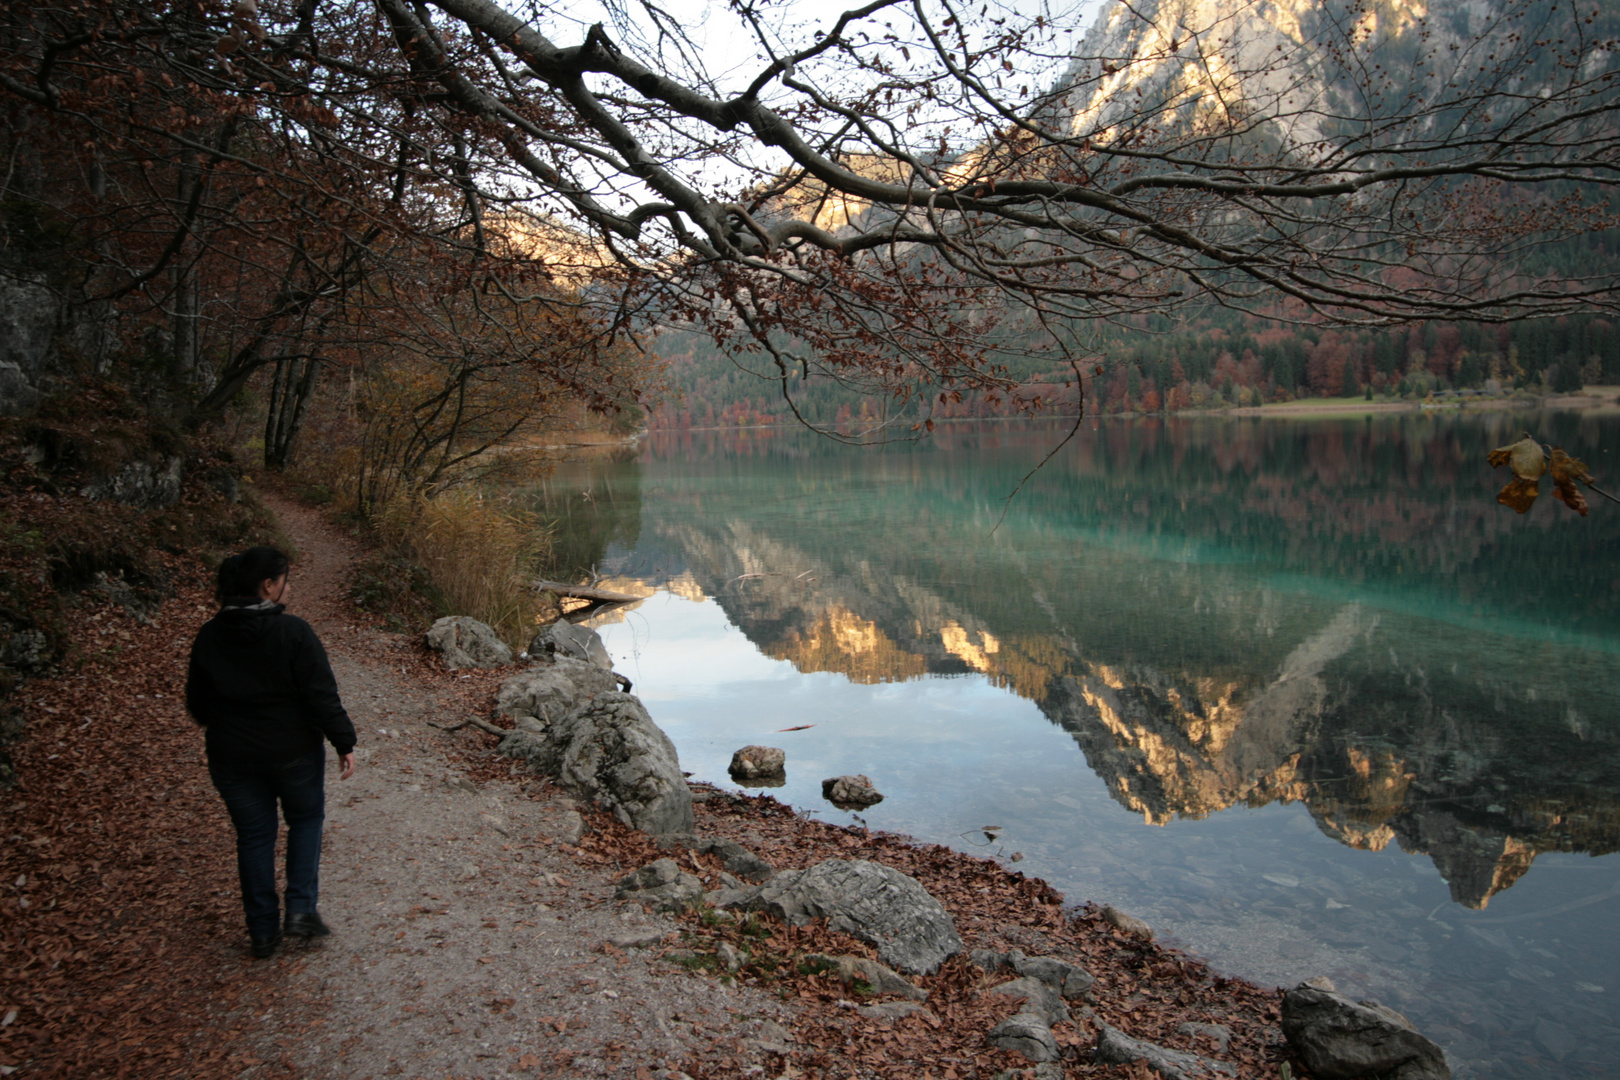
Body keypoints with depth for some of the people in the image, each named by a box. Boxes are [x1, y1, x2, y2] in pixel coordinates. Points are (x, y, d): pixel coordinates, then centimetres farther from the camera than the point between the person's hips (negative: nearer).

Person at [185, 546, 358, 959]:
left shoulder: (209, 637, -2)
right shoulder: (292, 632, -17)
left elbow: (197, 701, 9)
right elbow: (322, 695, -18)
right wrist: (344, 743, -9)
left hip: (232, 757, 4)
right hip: (293, 751, -3)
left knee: (253, 836, 14)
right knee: (306, 818, 19)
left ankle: (263, 932, 21)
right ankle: (301, 909, 9)